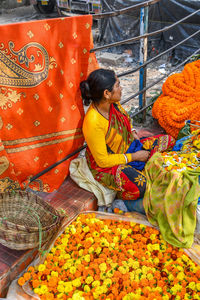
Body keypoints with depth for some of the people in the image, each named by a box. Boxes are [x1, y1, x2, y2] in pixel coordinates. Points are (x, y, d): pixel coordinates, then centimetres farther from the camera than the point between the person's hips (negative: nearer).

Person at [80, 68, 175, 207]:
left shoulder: (113, 103, -10)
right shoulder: (93, 123, -33)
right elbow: (103, 160, -25)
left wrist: (132, 132, 0)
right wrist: (134, 157, -19)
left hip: (127, 147, 8)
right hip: (105, 165, -8)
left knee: (168, 140, 6)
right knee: (140, 186, -33)